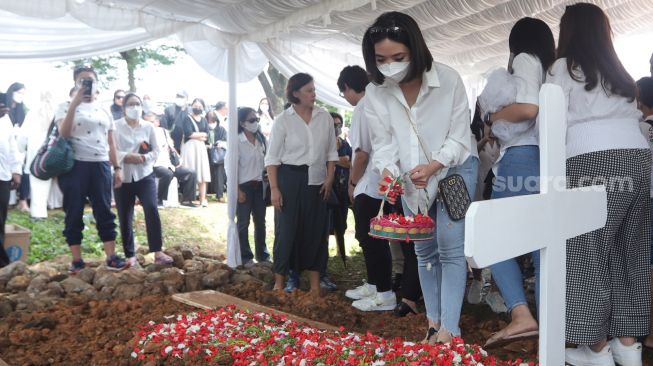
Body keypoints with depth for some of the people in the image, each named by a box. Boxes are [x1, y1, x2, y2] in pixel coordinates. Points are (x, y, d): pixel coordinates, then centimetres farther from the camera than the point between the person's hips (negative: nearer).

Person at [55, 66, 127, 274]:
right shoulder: (66, 107, 5)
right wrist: (75, 103, -17)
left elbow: (111, 143, 15)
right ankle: (77, 260, 9)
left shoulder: (104, 110, 15)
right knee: (74, 214, 1)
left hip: (101, 166, 3)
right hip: (74, 165, -3)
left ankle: (111, 257, 5)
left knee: (104, 212, 3)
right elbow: (63, 133, -14)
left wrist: (117, 168, 9)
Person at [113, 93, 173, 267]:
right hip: (123, 177, 0)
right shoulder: (115, 126, -3)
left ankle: (158, 252, -10)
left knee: (151, 209, -16)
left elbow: (156, 150, 5)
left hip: (145, 175, 1)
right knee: (125, 217, 5)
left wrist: (144, 158, -14)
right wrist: (127, 156, -23)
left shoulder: (148, 126, 5)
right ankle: (130, 255, 17)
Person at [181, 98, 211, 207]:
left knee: (203, 174, -1)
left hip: (201, 148, 4)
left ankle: (203, 199, 0)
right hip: (189, 147, -4)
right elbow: (188, 133, -12)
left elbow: (207, 136, 5)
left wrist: (195, 135, -5)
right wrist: (201, 134, -3)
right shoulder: (187, 118, 3)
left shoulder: (204, 120, 16)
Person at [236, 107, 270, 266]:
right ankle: (245, 256, 13)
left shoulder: (261, 139, 6)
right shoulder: (237, 141, -9)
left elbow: (267, 161, 10)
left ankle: (262, 254, 25)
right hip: (244, 186, -5)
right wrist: (238, 190, -15)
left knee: (260, 221, 13)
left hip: (260, 185, 5)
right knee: (243, 222, 3)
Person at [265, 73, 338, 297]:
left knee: (316, 230, 6)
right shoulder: (282, 120, -3)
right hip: (290, 179, -3)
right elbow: (272, 157, -3)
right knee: (287, 229, 0)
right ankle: (279, 281, 13)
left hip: (316, 180, 3)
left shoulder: (324, 117, 6)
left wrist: (330, 178, 1)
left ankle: (315, 282, 17)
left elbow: (331, 152, 12)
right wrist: (274, 188, -10)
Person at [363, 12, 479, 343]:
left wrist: (433, 166, -31)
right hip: (411, 178, 4)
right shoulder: (375, 92, -14)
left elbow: (459, 135, -16)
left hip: (454, 168, -3)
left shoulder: (448, 80, -21)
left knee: (450, 248, -11)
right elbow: (383, 142, -12)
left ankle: (449, 330, -8)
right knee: (424, 251, 11)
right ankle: (433, 323, 22)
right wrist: (388, 171, -32)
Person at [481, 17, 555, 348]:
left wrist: (492, 118, 0)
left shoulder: (525, 59, 2)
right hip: (550, 159, 8)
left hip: (523, 157, -7)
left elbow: (528, 107, -16)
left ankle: (521, 314, -14)